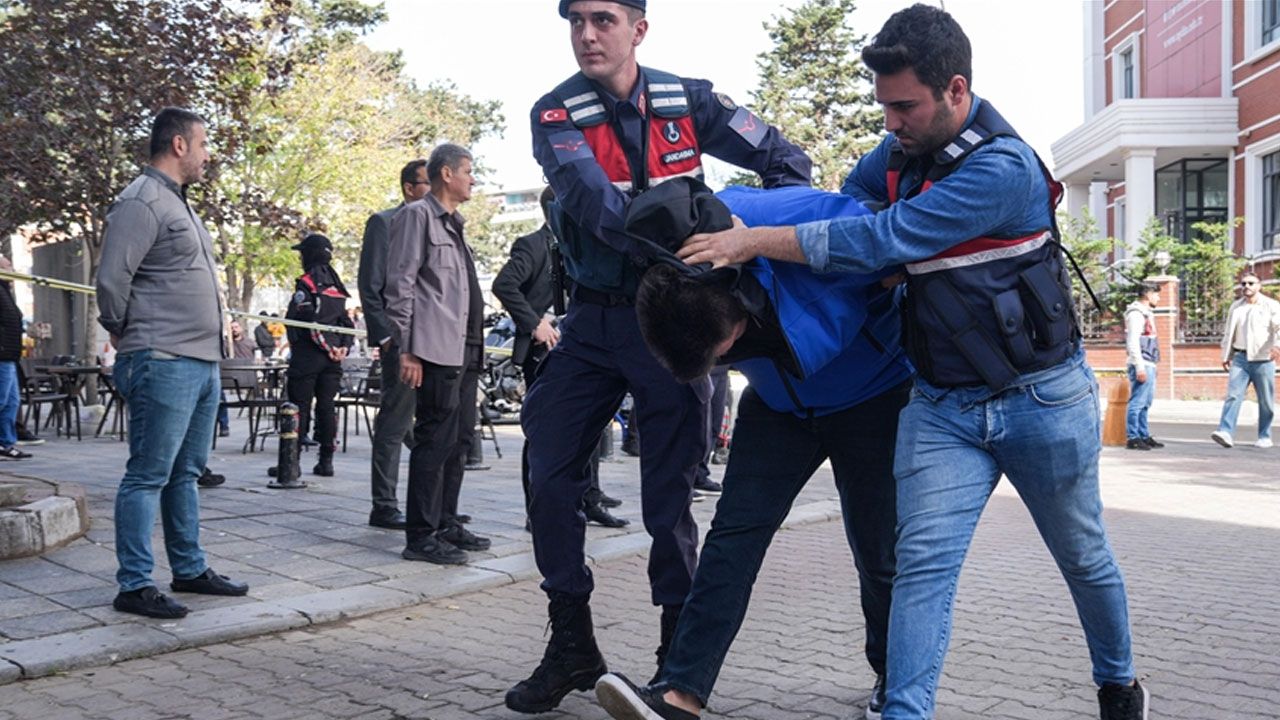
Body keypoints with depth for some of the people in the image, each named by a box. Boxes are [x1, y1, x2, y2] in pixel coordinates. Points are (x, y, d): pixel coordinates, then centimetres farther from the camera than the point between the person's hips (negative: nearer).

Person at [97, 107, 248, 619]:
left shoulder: (177, 202, 20)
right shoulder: (141, 203, -11)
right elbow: (111, 280, -16)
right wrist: (123, 332, -1)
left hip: (203, 361, 10)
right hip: (163, 363, -10)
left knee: (185, 473, 15)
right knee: (148, 476, -4)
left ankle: (190, 570, 25)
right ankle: (135, 586, 3)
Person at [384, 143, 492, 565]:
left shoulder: (451, 223, 22)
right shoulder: (417, 215, -4)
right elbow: (400, 284, -11)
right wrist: (407, 350, -17)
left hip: (460, 351, 9)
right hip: (434, 350, -9)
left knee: (452, 440, 13)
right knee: (434, 439, -9)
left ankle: (446, 525, 22)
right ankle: (420, 537, -3)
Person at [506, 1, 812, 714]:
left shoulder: (688, 100, -2)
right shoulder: (557, 115, -5)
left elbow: (786, 158, 0)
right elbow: (593, 202, -23)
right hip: (595, 317, 2)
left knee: (669, 492, 2)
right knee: (551, 475, 1)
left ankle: (680, 656, 17)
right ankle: (571, 646, 18)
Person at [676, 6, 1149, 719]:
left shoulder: (1002, 167, -24)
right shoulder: (906, 147, 0)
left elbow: (883, 239, -29)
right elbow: (857, 190, 23)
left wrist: (756, 241, -26)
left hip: (1042, 397, -5)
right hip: (942, 404, 5)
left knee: (1084, 557, 16)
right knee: (924, 564, -9)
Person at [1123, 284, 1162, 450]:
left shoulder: (1146, 313, 20)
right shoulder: (1136, 314, -11)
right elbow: (1132, 342, -18)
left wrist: (1150, 366, 19)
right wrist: (1140, 367, -21)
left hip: (1148, 365, 10)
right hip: (1141, 365, -10)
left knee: (1145, 404, 13)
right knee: (1137, 402, -8)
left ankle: (1144, 436, 19)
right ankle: (1132, 438, -6)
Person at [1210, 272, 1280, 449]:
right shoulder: (1236, 307, 13)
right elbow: (1229, 333, 19)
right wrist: (1225, 356, 18)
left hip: (1263, 360, -3)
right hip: (1240, 358, 3)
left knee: (1266, 401, 5)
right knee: (1233, 395, -10)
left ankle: (1264, 437, 16)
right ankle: (1226, 432, -19)